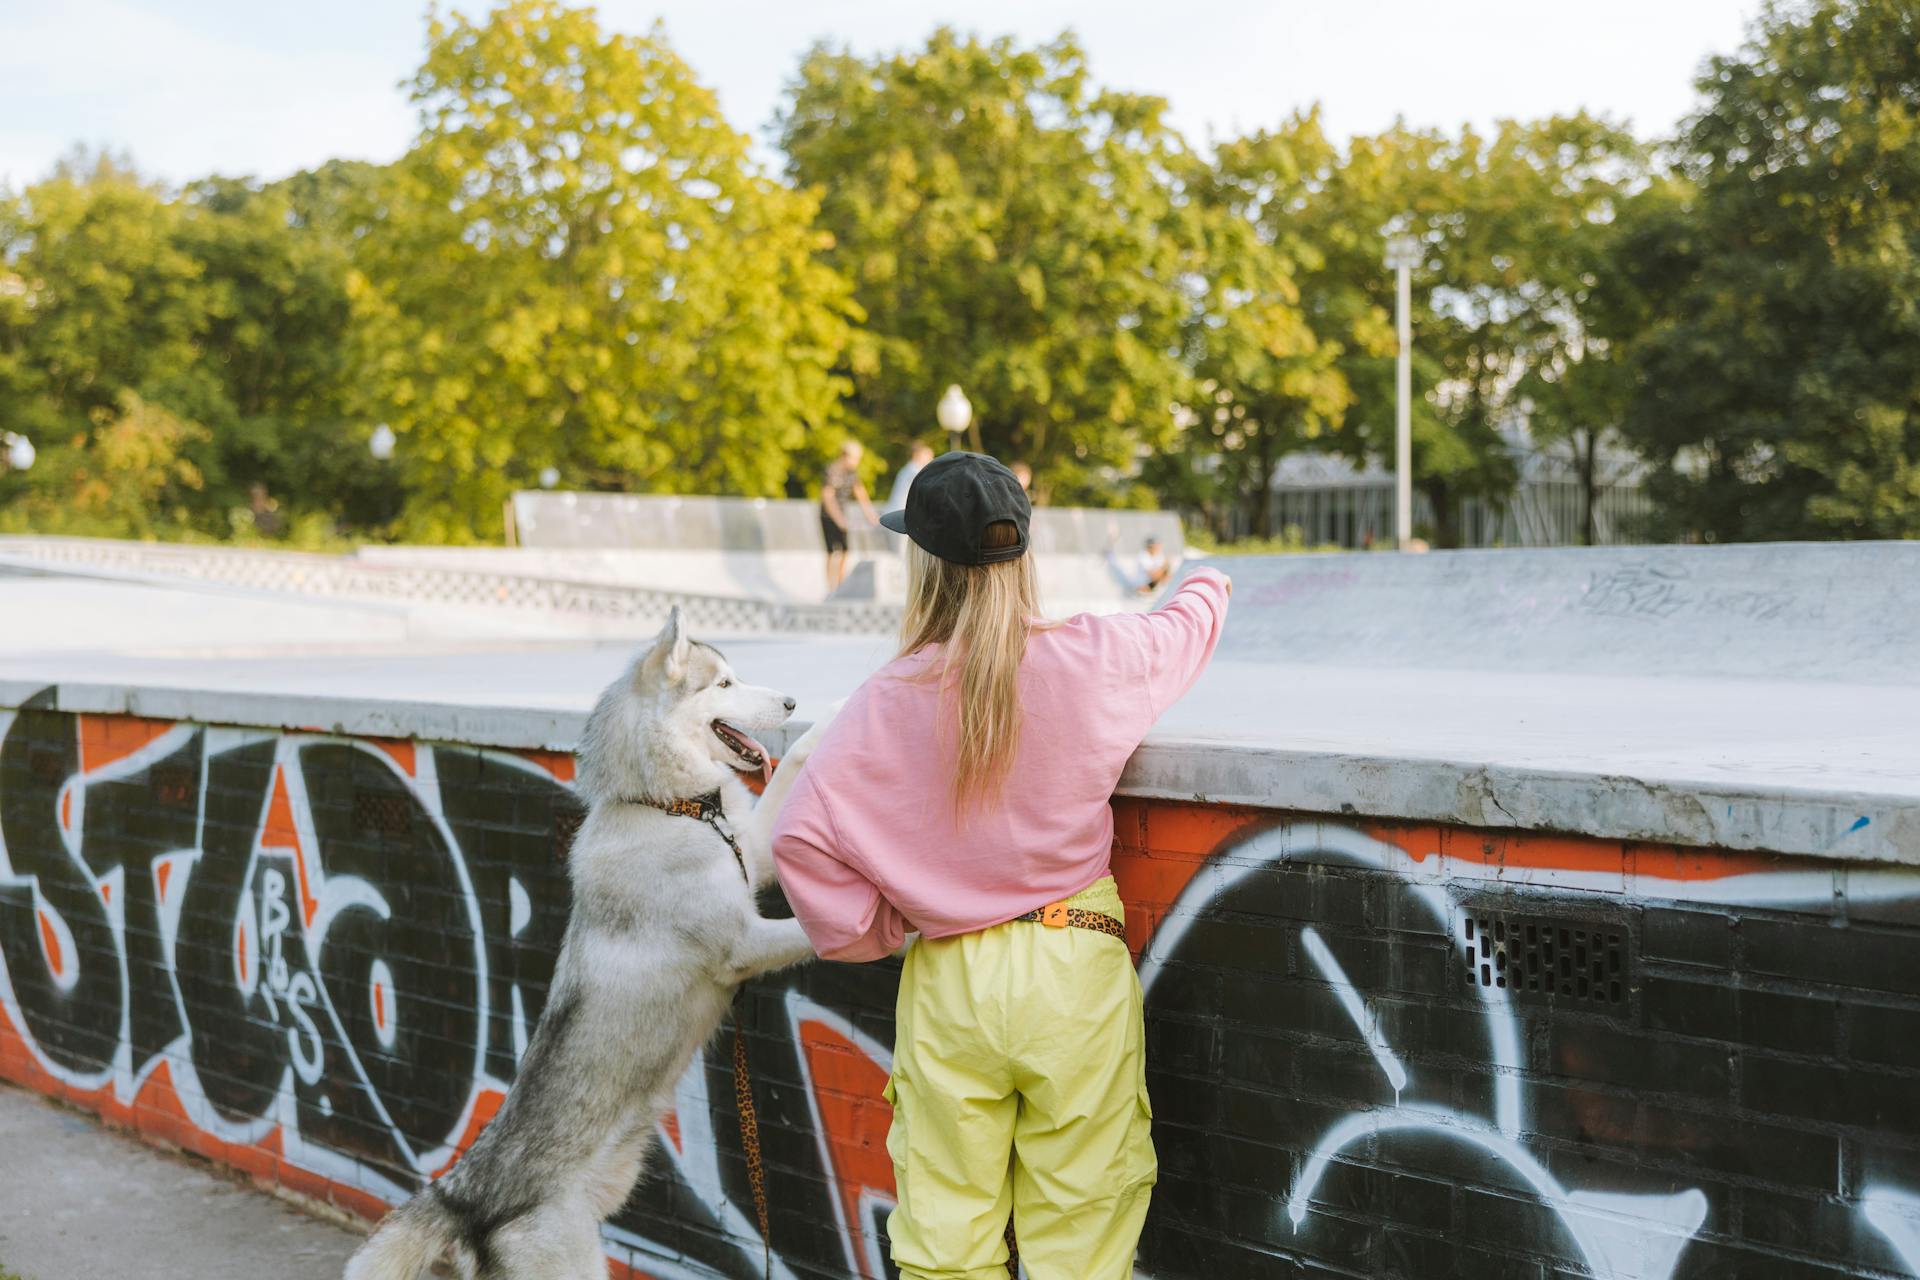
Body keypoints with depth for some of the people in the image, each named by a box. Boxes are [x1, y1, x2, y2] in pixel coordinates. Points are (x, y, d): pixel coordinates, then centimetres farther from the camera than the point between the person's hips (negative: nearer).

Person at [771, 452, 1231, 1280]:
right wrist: (1210, 584, 39)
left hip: (946, 986, 0)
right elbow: (1184, 630, 16)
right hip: (1073, 969, 0)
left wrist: (871, 928, 8)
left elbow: (801, 837, -9)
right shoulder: (1089, 659, -7)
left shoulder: (887, 702, -9)